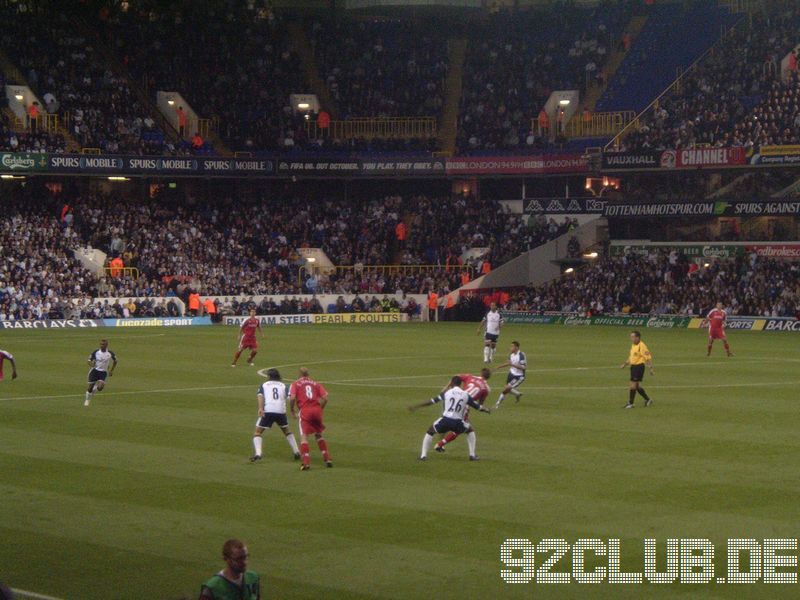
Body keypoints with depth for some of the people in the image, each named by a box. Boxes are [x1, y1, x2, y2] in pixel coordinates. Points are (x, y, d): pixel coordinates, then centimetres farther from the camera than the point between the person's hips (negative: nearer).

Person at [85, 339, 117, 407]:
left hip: (103, 372, 0)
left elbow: (115, 361, 10)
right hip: (95, 370, 0)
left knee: (100, 387, -18)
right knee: (90, 387, -1)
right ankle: (87, 400, 24)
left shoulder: (110, 354, -8)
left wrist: (111, 370, 7)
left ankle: (95, 388, 19)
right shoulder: (96, 352, -9)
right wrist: (92, 364, -25)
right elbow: (90, 360, -1)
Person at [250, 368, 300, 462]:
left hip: (267, 411, -2)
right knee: (286, 431, 26)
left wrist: (260, 408, -16)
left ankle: (258, 453, -13)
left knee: (257, 432, 8)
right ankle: (296, 452, 22)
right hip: (281, 411, 2)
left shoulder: (264, 385, 18)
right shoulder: (283, 386, 21)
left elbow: (260, 396, -3)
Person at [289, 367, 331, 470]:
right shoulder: (316, 384, 17)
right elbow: (325, 397, 6)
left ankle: (306, 462, -19)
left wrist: (292, 411, 6)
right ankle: (327, 459, 18)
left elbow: (292, 398, -7)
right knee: (319, 434, 21)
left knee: (304, 436, -4)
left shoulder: (295, 384, 8)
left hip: (304, 411, -4)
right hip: (317, 410, 4)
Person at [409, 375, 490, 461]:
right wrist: (486, 410, 41)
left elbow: (432, 401, 7)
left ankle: (423, 455, 11)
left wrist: (416, 406, 14)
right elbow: (477, 406, 19)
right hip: (458, 423, 1)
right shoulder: (465, 395, 10)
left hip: (445, 420, -1)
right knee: (470, 430, 30)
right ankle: (472, 455, 22)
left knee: (430, 431, 23)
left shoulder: (447, 392, 7)